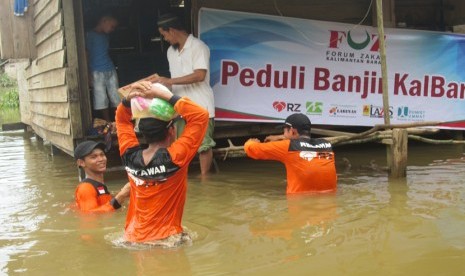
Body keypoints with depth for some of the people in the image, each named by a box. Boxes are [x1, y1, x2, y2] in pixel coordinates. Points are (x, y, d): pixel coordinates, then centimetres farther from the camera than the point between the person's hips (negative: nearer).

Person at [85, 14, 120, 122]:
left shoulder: (105, 36, 17)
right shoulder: (90, 35, -3)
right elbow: (86, 54, -7)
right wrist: (89, 74, -13)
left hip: (111, 71, 7)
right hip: (97, 72, -7)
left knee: (116, 99, 1)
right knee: (102, 100, -5)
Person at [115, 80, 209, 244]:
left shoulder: (130, 156, -4)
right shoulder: (174, 158, -20)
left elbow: (122, 119, 15)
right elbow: (201, 115, -18)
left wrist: (129, 98, -4)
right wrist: (165, 95, -18)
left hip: (132, 238, 6)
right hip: (166, 240, -6)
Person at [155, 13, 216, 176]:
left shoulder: (198, 47, -10)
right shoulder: (171, 51, 12)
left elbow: (199, 75, -20)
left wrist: (169, 81, -18)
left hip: (200, 106, -7)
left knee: (203, 144, 2)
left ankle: (204, 178, 13)